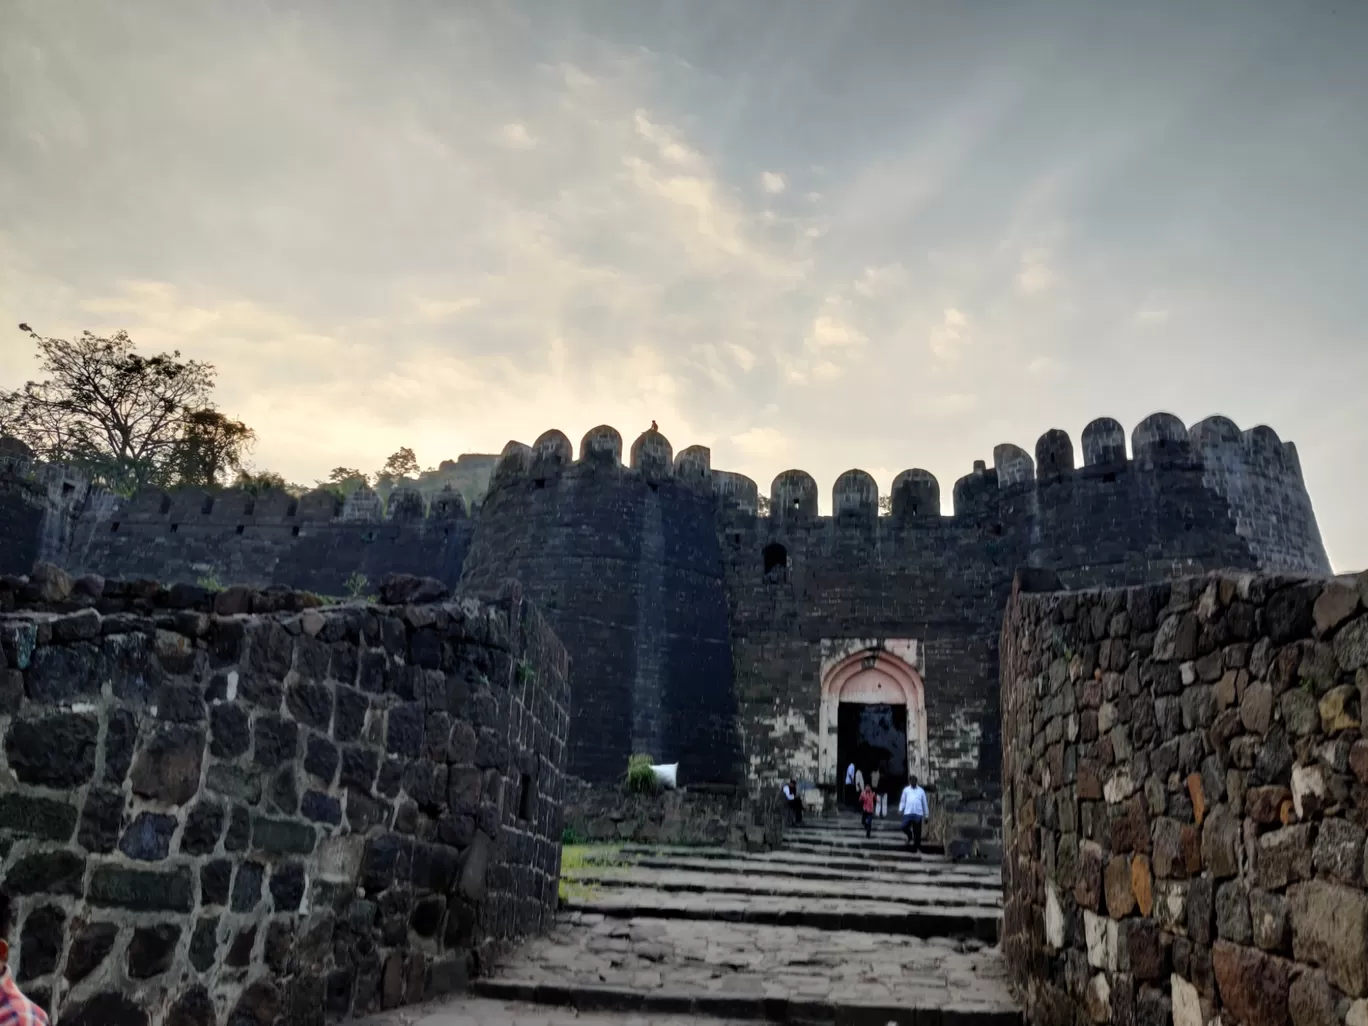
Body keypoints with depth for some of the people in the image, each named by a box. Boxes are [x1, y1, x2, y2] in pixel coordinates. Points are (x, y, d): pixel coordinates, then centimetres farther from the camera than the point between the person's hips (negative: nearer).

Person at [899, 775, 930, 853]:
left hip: (918, 814, 0)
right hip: (908, 813, 0)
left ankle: (918, 848, 13)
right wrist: (900, 809, -5)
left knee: (917, 832, 1)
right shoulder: (906, 790, 10)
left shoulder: (921, 791, 10)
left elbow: (924, 803, 13)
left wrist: (926, 815, 11)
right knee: (904, 827, -16)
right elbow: (902, 800, 11)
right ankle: (910, 837, 14)